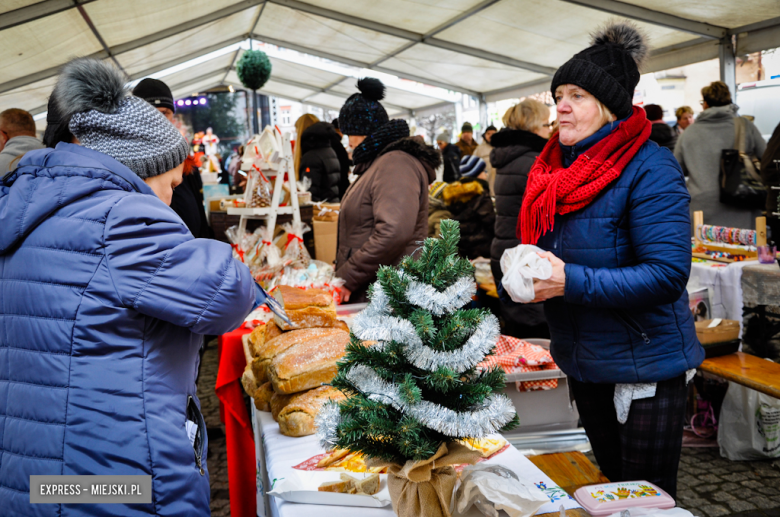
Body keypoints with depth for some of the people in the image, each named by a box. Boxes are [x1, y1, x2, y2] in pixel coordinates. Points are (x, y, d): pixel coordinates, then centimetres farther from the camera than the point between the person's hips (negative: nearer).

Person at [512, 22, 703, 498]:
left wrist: (571, 282, -31)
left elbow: (668, 273, -27)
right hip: (582, 361, 7)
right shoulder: (556, 166, 4)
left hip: (645, 365, -7)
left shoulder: (650, 169, -19)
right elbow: (543, 248, 16)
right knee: (611, 491, 23)